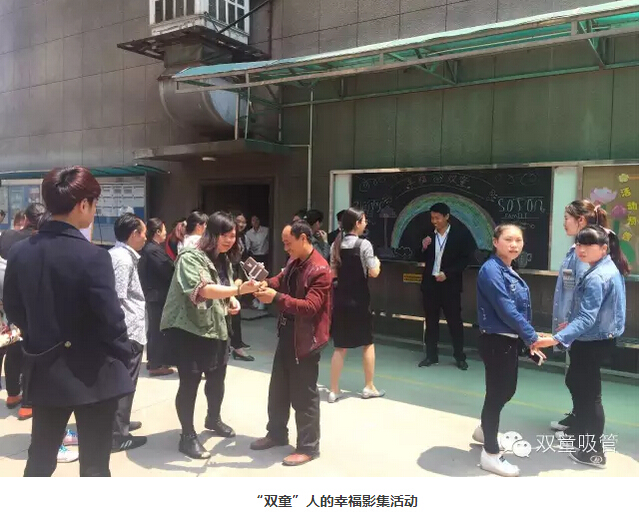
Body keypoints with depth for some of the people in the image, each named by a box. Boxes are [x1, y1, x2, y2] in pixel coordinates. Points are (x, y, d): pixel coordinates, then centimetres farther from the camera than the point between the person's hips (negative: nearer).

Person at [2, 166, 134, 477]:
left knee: (40, 457, 22)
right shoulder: (92, 256, -20)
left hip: (44, 370, 6)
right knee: (94, 463, 9)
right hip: (92, 373, -5)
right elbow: (110, 320, -20)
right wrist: (124, 355, -3)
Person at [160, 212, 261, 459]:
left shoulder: (224, 260, 8)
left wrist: (231, 301, 1)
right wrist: (239, 290, -43)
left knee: (217, 377, 19)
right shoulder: (191, 257, -19)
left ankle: (213, 419, 42)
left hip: (216, 328, 8)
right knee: (190, 382, -3)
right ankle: (188, 436, 13)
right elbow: (202, 290, -34)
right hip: (188, 329, -8)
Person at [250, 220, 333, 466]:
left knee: (304, 396, 3)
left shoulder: (319, 270, -21)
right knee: (278, 388, 20)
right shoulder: (294, 263, 9)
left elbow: (311, 307, -27)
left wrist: (276, 297, -32)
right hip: (287, 334, 9)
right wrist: (267, 284, -9)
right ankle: (277, 434, 38)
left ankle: (308, 447, 19)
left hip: (306, 339, -9)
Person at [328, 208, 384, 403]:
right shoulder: (364, 244, -12)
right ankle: (369, 387, 23)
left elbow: (333, 273, 9)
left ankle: (334, 390, 12)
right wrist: (377, 262, 5)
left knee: (340, 346, 11)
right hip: (359, 299, -5)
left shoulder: (336, 245, 5)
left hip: (340, 298, 5)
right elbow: (374, 273, -14)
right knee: (368, 343, 14)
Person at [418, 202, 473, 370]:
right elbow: (423, 259, 10)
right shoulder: (428, 235, 7)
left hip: (449, 284, -3)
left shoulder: (459, 234, -3)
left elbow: (465, 259, -5)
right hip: (430, 283, 4)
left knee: (455, 321, 3)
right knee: (431, 321, 9)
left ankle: (460, 357, 14)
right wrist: (423, 247, -10)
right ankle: (431, 355, 19)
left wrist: (447, 273, -14)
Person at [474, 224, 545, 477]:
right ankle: (491, 454, 17)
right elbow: (506, 310, -24)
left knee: (507, 390, 21)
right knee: (497, 393, 1)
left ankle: (484, 430, 44)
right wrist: (532, 337, -17)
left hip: (509, 341, 9)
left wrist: (529, 339, 6)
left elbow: (521, 309, 11)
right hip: (496, 341, -9)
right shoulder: (491, 270, -20)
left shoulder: (510, 271, 9)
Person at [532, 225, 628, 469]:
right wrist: (571, 323, 26)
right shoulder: (608, 268, 7)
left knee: (589, 392, 2)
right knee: (574, 382, 22)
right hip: (597, 338, 10)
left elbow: (587, 318, -33)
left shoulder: (597, 278, -25)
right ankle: (580, 431, 39)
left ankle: (594, 452, 15)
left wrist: (556, 339, -43)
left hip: (592, 342, -10)